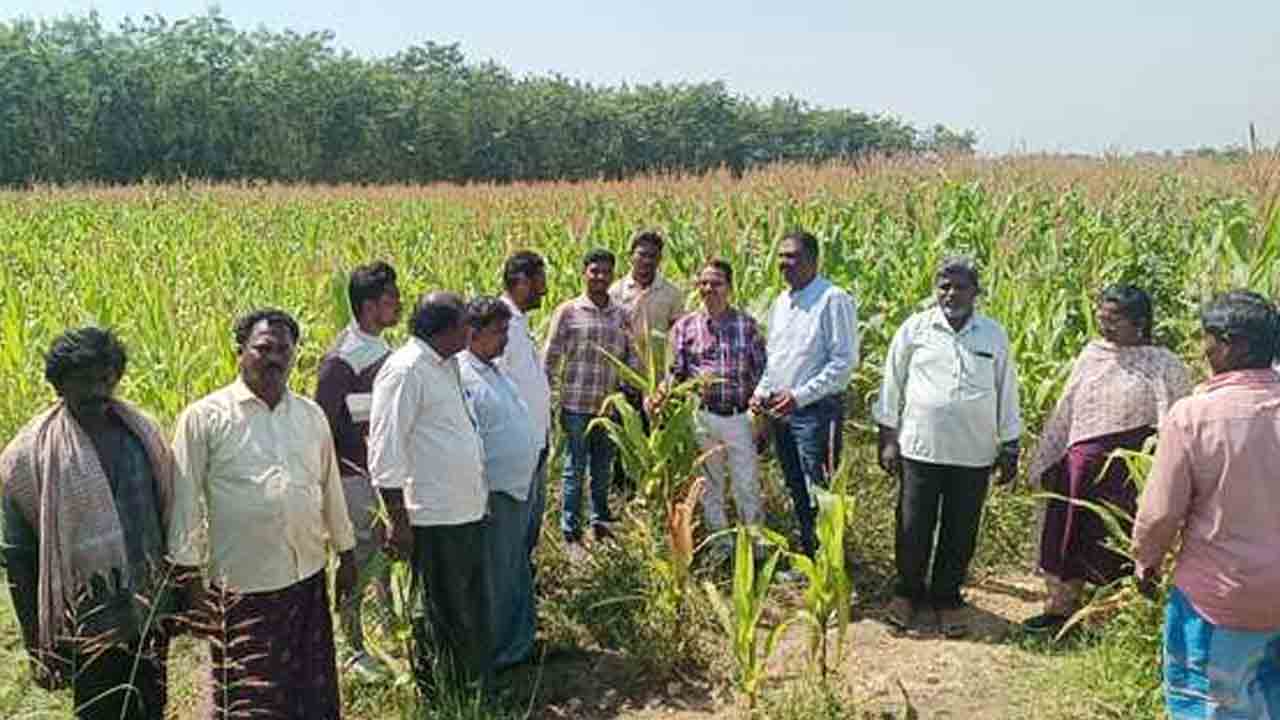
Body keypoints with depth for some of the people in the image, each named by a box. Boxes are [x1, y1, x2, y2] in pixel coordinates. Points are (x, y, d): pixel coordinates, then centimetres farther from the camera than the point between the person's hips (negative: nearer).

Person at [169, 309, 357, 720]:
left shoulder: (312, 416, 8)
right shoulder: (204, 417, -6)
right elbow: (185, 502, -5)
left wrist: (346, 555, 16)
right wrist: (189, 576, -6)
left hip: (308, 578, 5)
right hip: (242, 586, -4)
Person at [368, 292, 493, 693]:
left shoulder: (447, 366, 13)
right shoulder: (405, 370, -16)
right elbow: (386, 454, -18)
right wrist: (399, 522, -18)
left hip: (469, 511, 9)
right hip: (435, 519, -9)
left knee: (476, 610, 19)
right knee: (441, 616, 6)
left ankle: (479, 690, 34)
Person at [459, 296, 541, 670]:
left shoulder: (494, 370, 12)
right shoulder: (462, 376, -19)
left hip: (520, 488, 10)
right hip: (495, 494, -10)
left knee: (518, 572, 21)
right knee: (497, 577, 3)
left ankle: (521, 642, 36)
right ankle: (499, 653, 18)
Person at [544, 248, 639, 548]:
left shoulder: (621, 314, 8)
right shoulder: (568, 311, -3)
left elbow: (631, 356, 12)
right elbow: (551, 357, -2)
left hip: (610, 405, 4)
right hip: (577, 404, -4)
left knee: (603, 467, 15)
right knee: (576, 468, 3)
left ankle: (601, 522, 31)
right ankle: (571, 532, 13)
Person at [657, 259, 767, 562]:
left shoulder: (746, 324, 1)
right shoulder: (685, 326, 2)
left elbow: (761, 370, 4)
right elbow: (676, 372, 1)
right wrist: (661, 396, -17)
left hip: (740, 416, -1)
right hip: (702, 416, 1)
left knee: (747, 485, 6)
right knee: (709, 486, 13)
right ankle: (720, 543, 29)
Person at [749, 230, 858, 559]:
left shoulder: (833, 300, -13)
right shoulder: (780, 302, 12)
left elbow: (845, 361, -17)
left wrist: (799, 395, -21)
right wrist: (761, 391, 5)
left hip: (817, 411, -8)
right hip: (781, 411, 8)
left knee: (819, 495, -4)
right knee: (797, 491, 18)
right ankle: (807, 556, 32)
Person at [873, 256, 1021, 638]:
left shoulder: (994, 335, 5)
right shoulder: (914, 329, 1)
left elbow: (1006, 395, 11)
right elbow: (892, 385, 6)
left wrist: (1009, 450, 9)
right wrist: (888, 439, 3)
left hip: (974, 455, 1)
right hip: (920, 448, -1)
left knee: (961, 533, 9)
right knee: (913, 528, 4)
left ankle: (946, 598, 28)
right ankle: (908, 592, 26)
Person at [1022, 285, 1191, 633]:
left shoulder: (1164, 365, -8)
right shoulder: (1092, 353, 4)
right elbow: (1065, 411, 10)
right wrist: (1047, 461, 11)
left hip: (1128, 472, -4)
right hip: (1080, 464, 4)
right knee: (1069, 536, 11)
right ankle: (1060, 607, 26)